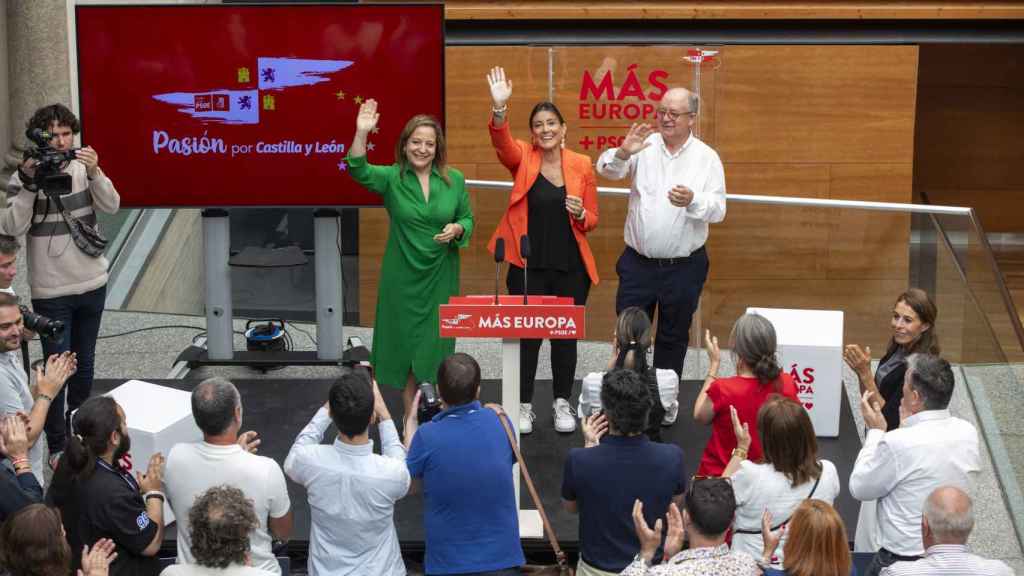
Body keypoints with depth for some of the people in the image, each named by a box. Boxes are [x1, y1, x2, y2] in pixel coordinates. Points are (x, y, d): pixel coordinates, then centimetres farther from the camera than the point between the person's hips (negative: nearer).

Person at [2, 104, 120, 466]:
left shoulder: (84, 169, -2)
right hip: (51, 293, -3)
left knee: (84, 365, 17)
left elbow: (111, 207, -15)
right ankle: (57, 446, 10)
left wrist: (94, 173, -30)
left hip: (92, 284, 4)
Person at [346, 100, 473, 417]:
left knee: (435, 345, 7)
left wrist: (457, 230, -16)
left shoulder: (455, 180, 0)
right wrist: (361, 133, -39)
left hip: (440, 276, 1)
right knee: (406, 344, 7)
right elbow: (359, 171, -24)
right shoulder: (391, 177, -6)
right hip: (402, 276, -1)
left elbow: (468, 219, 8)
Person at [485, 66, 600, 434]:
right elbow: (501, 141, -24)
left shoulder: (581, 165, 1)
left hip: (570, 266, 1)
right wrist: (500, 107, -41)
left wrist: (580, 214, -15)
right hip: (529, 265, -1)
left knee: (566, 334, 9)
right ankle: (524, 406, 17)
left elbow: (591, 220, 8)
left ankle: (562, 404, 25)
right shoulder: (522, 158, -1)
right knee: (527, 334, 3)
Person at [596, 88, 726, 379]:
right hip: (638, 262, 1)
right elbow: (607, 169, -14)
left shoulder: (707, 157, -2)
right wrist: (623, 152, -35)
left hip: (683, 267, 0)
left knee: (673, 339, 12)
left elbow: (718, 210, -8)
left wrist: (693, 201, -29)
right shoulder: (645, 146, -1)